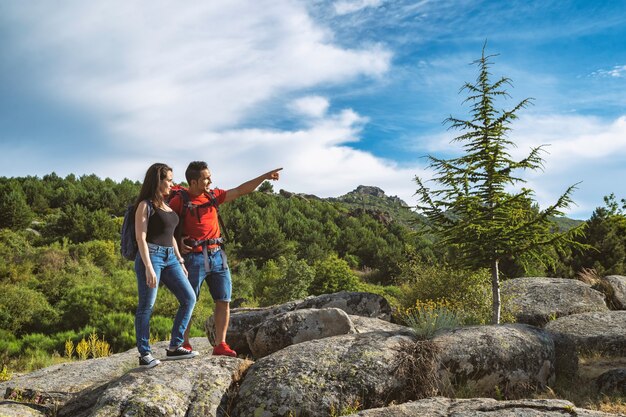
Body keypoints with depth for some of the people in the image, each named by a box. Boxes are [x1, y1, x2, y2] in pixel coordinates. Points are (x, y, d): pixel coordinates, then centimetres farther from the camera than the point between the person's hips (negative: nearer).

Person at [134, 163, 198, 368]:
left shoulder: (166, 205, 19)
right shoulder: (145, 205, -5)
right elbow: (140, 238, -12)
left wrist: (180, 261, 18)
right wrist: (148, 267, -20)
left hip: (169, 258, 8)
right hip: (150, 257, -8)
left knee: (189, 298, 1)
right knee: (146, 307, -3)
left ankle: (174, 347, 6)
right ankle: (145, 355, 6)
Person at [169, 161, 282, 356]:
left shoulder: (213, 195, 9)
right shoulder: (179, 201, -6)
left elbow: (240, 191, 8)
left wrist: (265, 176, 3)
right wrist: (178, 240, -12)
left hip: (217, 255, 6)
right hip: (195, 257, -5)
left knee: (224, 301, 3)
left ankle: (220, 344, 10)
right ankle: (184, 344, 13)